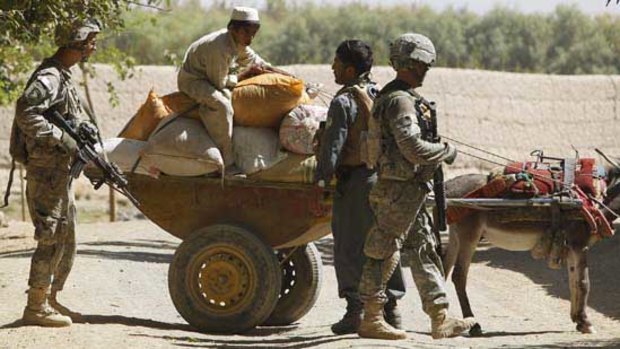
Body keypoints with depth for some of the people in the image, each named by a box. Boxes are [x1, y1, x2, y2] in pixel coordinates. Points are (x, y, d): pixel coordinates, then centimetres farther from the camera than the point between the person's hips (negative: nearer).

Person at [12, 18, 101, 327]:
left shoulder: (64, 78, 16)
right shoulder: (49, 77, -15)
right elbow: (26, 112, -30)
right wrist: (61, 140, -26)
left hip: (61, 172, 10)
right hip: (47, 170, -10)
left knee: (66, 239, 15)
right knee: (51, 238, -7)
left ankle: (50, 300, 24)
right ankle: (36, 307, -2)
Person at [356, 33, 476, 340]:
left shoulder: (400, 97, 16)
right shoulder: (400, 101, -18)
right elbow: (413, 147, -26)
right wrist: (447, 152, -11)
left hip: (410, 190, 11)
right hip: (400, 190, -11)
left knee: (424, 251, 10)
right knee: (383, 254, -3)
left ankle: (440, 319, 12)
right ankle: (371, 320, 3)